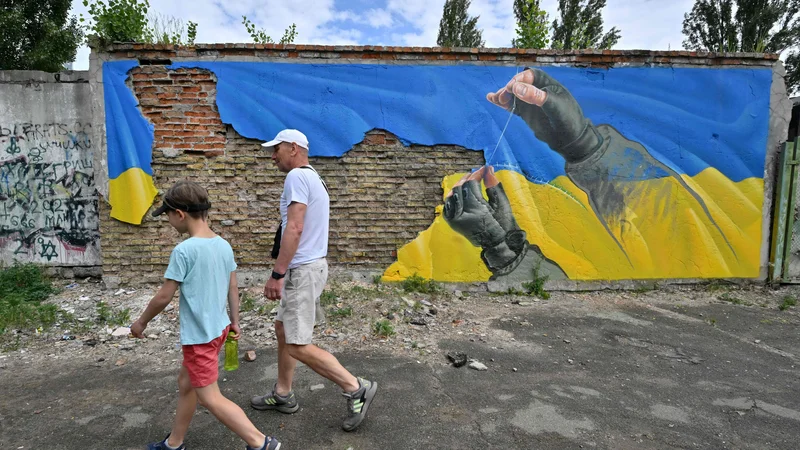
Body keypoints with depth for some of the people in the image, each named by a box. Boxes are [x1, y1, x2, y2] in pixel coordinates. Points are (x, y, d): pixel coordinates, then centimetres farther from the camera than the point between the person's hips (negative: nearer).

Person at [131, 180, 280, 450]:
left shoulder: (184, 251, -21)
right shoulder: (224, 245, 1)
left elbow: (164, 297, -14)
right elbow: (233, 288, 9)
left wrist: (141, 322, 4)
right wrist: (234, 321, 20)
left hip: (199, 335, -8)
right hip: (218, 329, 8)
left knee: (210, 398, 2)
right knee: (186, 383, 24)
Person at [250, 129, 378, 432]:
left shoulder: (297, 176, -15)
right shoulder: (313, 178, 17)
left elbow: (294, 229, -25)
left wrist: (277, 274, -24)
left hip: (303, 270, -11)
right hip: (307, 266, 11)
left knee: (298, 345, -7)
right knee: (283, 329, 19)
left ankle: (356, 388, 1)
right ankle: (283, 395, 31)